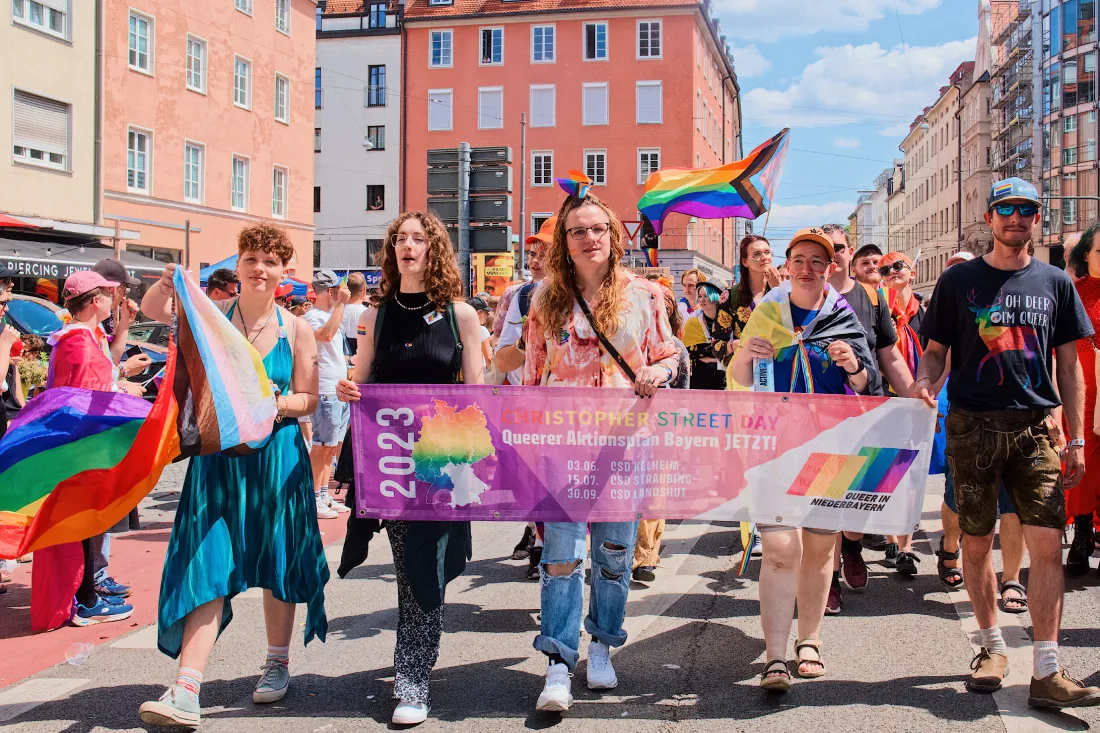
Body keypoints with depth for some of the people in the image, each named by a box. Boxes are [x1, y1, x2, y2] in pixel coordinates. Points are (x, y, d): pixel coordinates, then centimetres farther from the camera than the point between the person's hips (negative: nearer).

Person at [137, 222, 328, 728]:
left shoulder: (296, 329, 1)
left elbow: (308, 399, 2)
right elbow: (152, 309, -15)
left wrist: (274, 405, -17)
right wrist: (165, 284, -34)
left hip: (277, 456, 1)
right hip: (218, 454, 0)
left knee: (277, 561, 11)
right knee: (208, 566, -4)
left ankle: (277, 663, 30)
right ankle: (186, 692, -4)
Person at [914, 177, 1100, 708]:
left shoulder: (1055, 282, 10)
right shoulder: (959, 279, 5)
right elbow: (936, 350, 6)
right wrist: (923, 383, -17)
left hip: (1035, 428, 1)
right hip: (972, 426, -1)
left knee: (1047, 543, -7)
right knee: (976, 542, 6)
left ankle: (1046, 673, 0)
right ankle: (993, 647, 25)